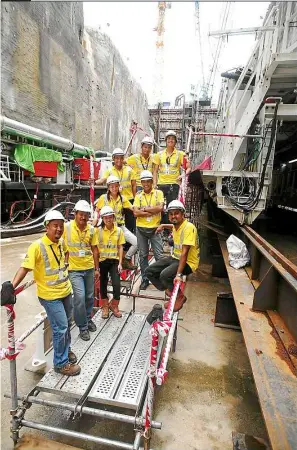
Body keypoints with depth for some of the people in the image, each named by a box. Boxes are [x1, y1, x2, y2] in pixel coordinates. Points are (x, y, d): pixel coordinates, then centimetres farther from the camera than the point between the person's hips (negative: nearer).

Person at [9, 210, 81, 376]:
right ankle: (61, 363, 22)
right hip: (50, 296, -7)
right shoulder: (37, 246, -23)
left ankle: (66, 349, 47)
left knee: (67, 324, 22)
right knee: (61, 328, 0)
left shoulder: (61, 242, -2)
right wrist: (12, 286, -37)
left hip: (66, 291, 7)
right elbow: (25, 267, -26)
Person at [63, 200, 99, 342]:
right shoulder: (66, 227, -11)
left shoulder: (91, 229, 0)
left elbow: (94, 249, 6)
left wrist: (97, 268, 7)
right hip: (74, 269, -4)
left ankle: (88, 318, 38)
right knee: (80, 296, -10)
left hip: (89, 268, 4)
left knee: (89, 296, 15)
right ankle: (82, 327, 10)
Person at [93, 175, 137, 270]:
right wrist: (95, 218, -9)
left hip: (120, 226, 2)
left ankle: (126, 260, 14)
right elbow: (97, 210, 10)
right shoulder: (103, 198, -1)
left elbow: (133, 208, -4)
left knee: (136, 242, -9)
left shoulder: (122, 198, 4)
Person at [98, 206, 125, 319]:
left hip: (114, 261, 1)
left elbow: (120, 247, 3)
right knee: (103, 285, 11)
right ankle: (105, 307, 32)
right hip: (102, 261, 0)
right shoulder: (99, 230, -5)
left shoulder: (118, 230, 1)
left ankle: (114, 306, 20)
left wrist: (120, 263, -3)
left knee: (117, 285, -6)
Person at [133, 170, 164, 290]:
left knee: (159, 255, -1)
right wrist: (152, 211, -13)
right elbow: (136, 213, -9)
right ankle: (145, 279, 22)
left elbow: (160, 208, -16)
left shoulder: (158, 193, 0)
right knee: (143, 255, 10)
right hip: (141, 229, 2)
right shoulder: (138, 195, 4)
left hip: (155, 228, -2)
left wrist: (144, 209, -11)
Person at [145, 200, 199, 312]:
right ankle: (170, 291, 14)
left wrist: (178, 274, -30)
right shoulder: (176, 225, 4)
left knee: (164, 275, -32)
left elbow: (184, 253, -28)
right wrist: (163, 225, 23)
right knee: (149, 271, -1)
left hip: (188, 262, -9)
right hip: (175, 258, 9)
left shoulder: (188, 227, -23)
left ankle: (180, 297, -3)